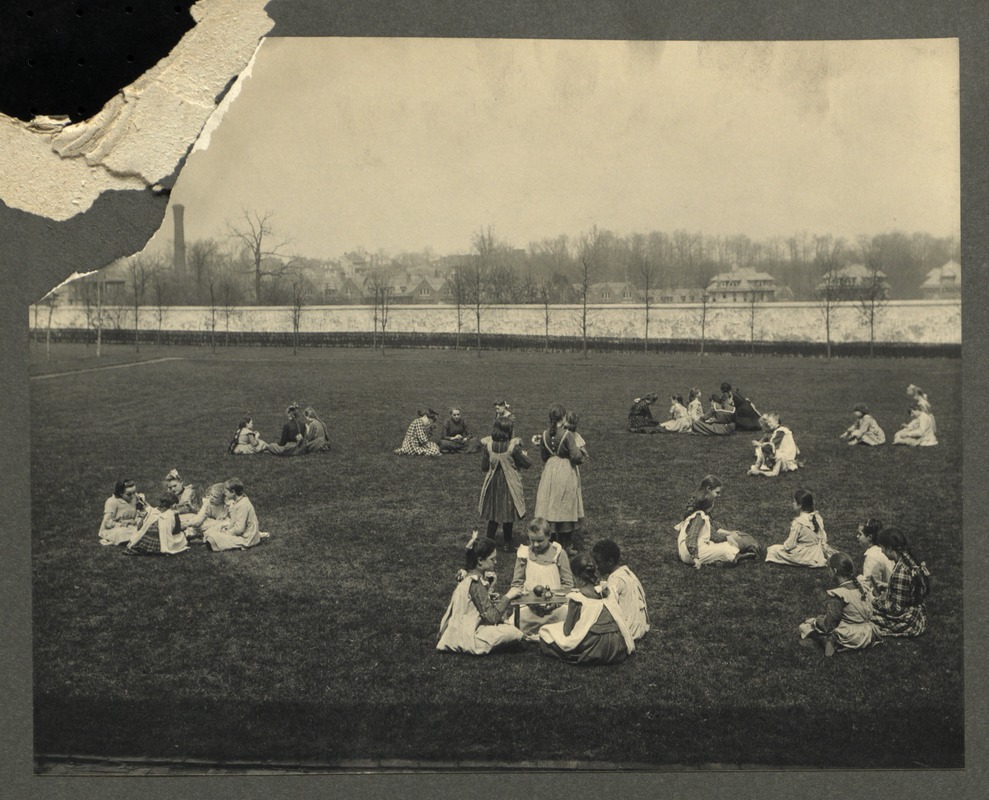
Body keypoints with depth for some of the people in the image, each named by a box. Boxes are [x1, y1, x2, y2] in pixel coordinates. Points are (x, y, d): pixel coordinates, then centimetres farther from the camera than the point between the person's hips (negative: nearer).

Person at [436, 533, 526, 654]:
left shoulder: (469, 576, 10)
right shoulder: (476, 583, -19)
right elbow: (491, 616, -21)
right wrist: (508, 596, -12)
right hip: (464, 639, -10)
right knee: (514, 633, -16)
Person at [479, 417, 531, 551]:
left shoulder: (489, 445, -9)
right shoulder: (513, 446, -19)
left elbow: (484, 466, -1)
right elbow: (527, 464, -11)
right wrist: (524, 454, 6)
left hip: (493, 484, 3)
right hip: (509, 484, -3)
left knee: (492, 515, 16)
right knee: (508, 515, 11)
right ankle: (507, 543, 19)